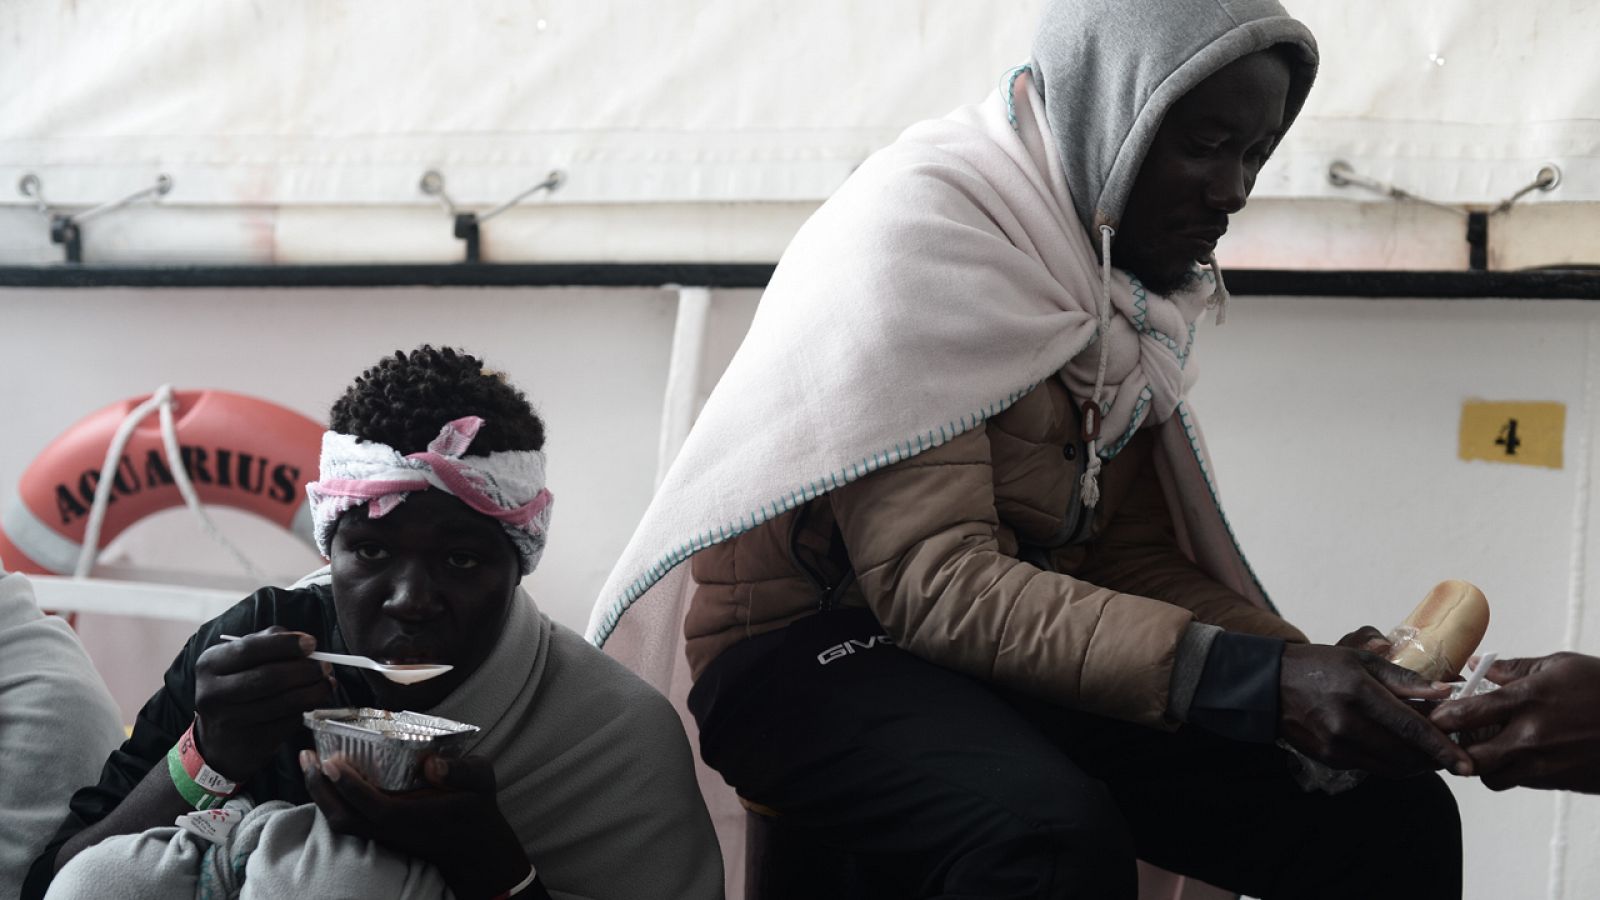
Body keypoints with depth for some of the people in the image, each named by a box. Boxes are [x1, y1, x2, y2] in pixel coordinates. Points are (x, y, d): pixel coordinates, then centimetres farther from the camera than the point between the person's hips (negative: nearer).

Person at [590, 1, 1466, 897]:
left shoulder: (1136, 286, 7)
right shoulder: (922, 226, -16)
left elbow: (1135, 557, 7)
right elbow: (932, 580, -24)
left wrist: (1307, 669, -12)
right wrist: (1257, 679, -31)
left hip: (1023, 649, 7)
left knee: (1399, 816, -12)